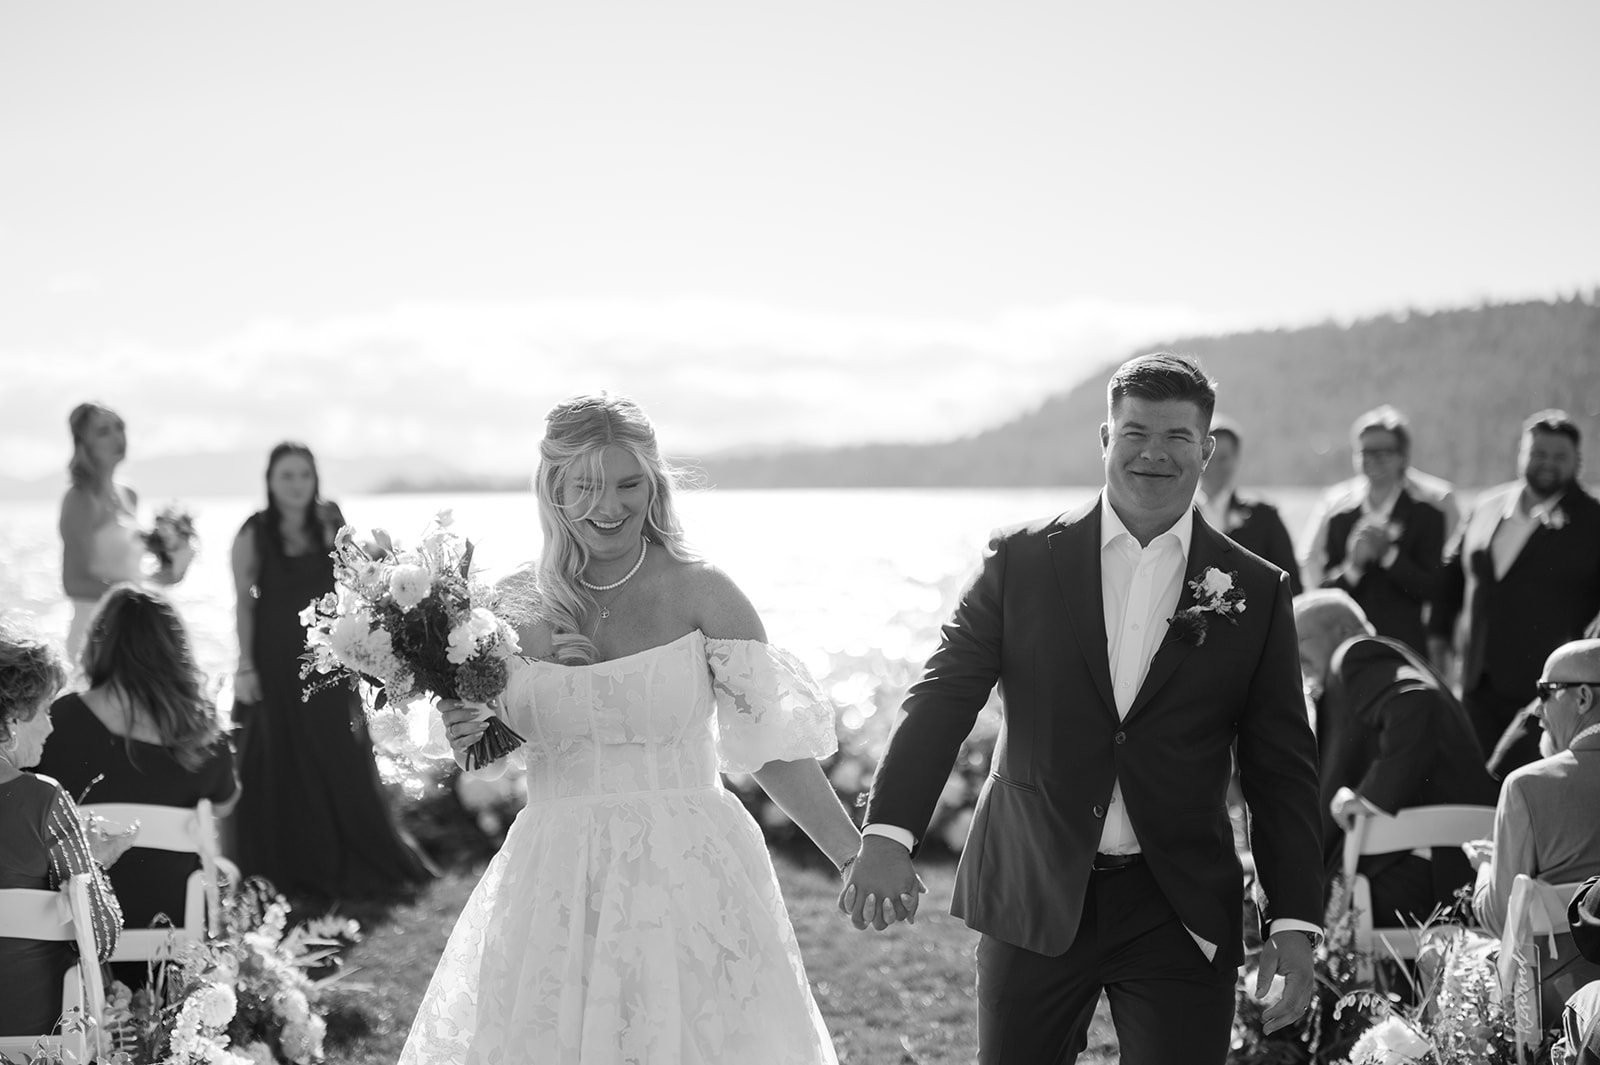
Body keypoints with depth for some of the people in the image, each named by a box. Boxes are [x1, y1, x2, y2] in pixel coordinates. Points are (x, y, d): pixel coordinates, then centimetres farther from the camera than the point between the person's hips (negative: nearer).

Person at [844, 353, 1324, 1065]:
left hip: (1179, 914, 0)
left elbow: (1282, 771, 4)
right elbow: (944, 698, -5)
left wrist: (1294, 924, -2)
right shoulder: (1022, 561, 2)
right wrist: (889, 834, -19)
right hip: (1032, 900, 0)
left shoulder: (1255, 593, 3)